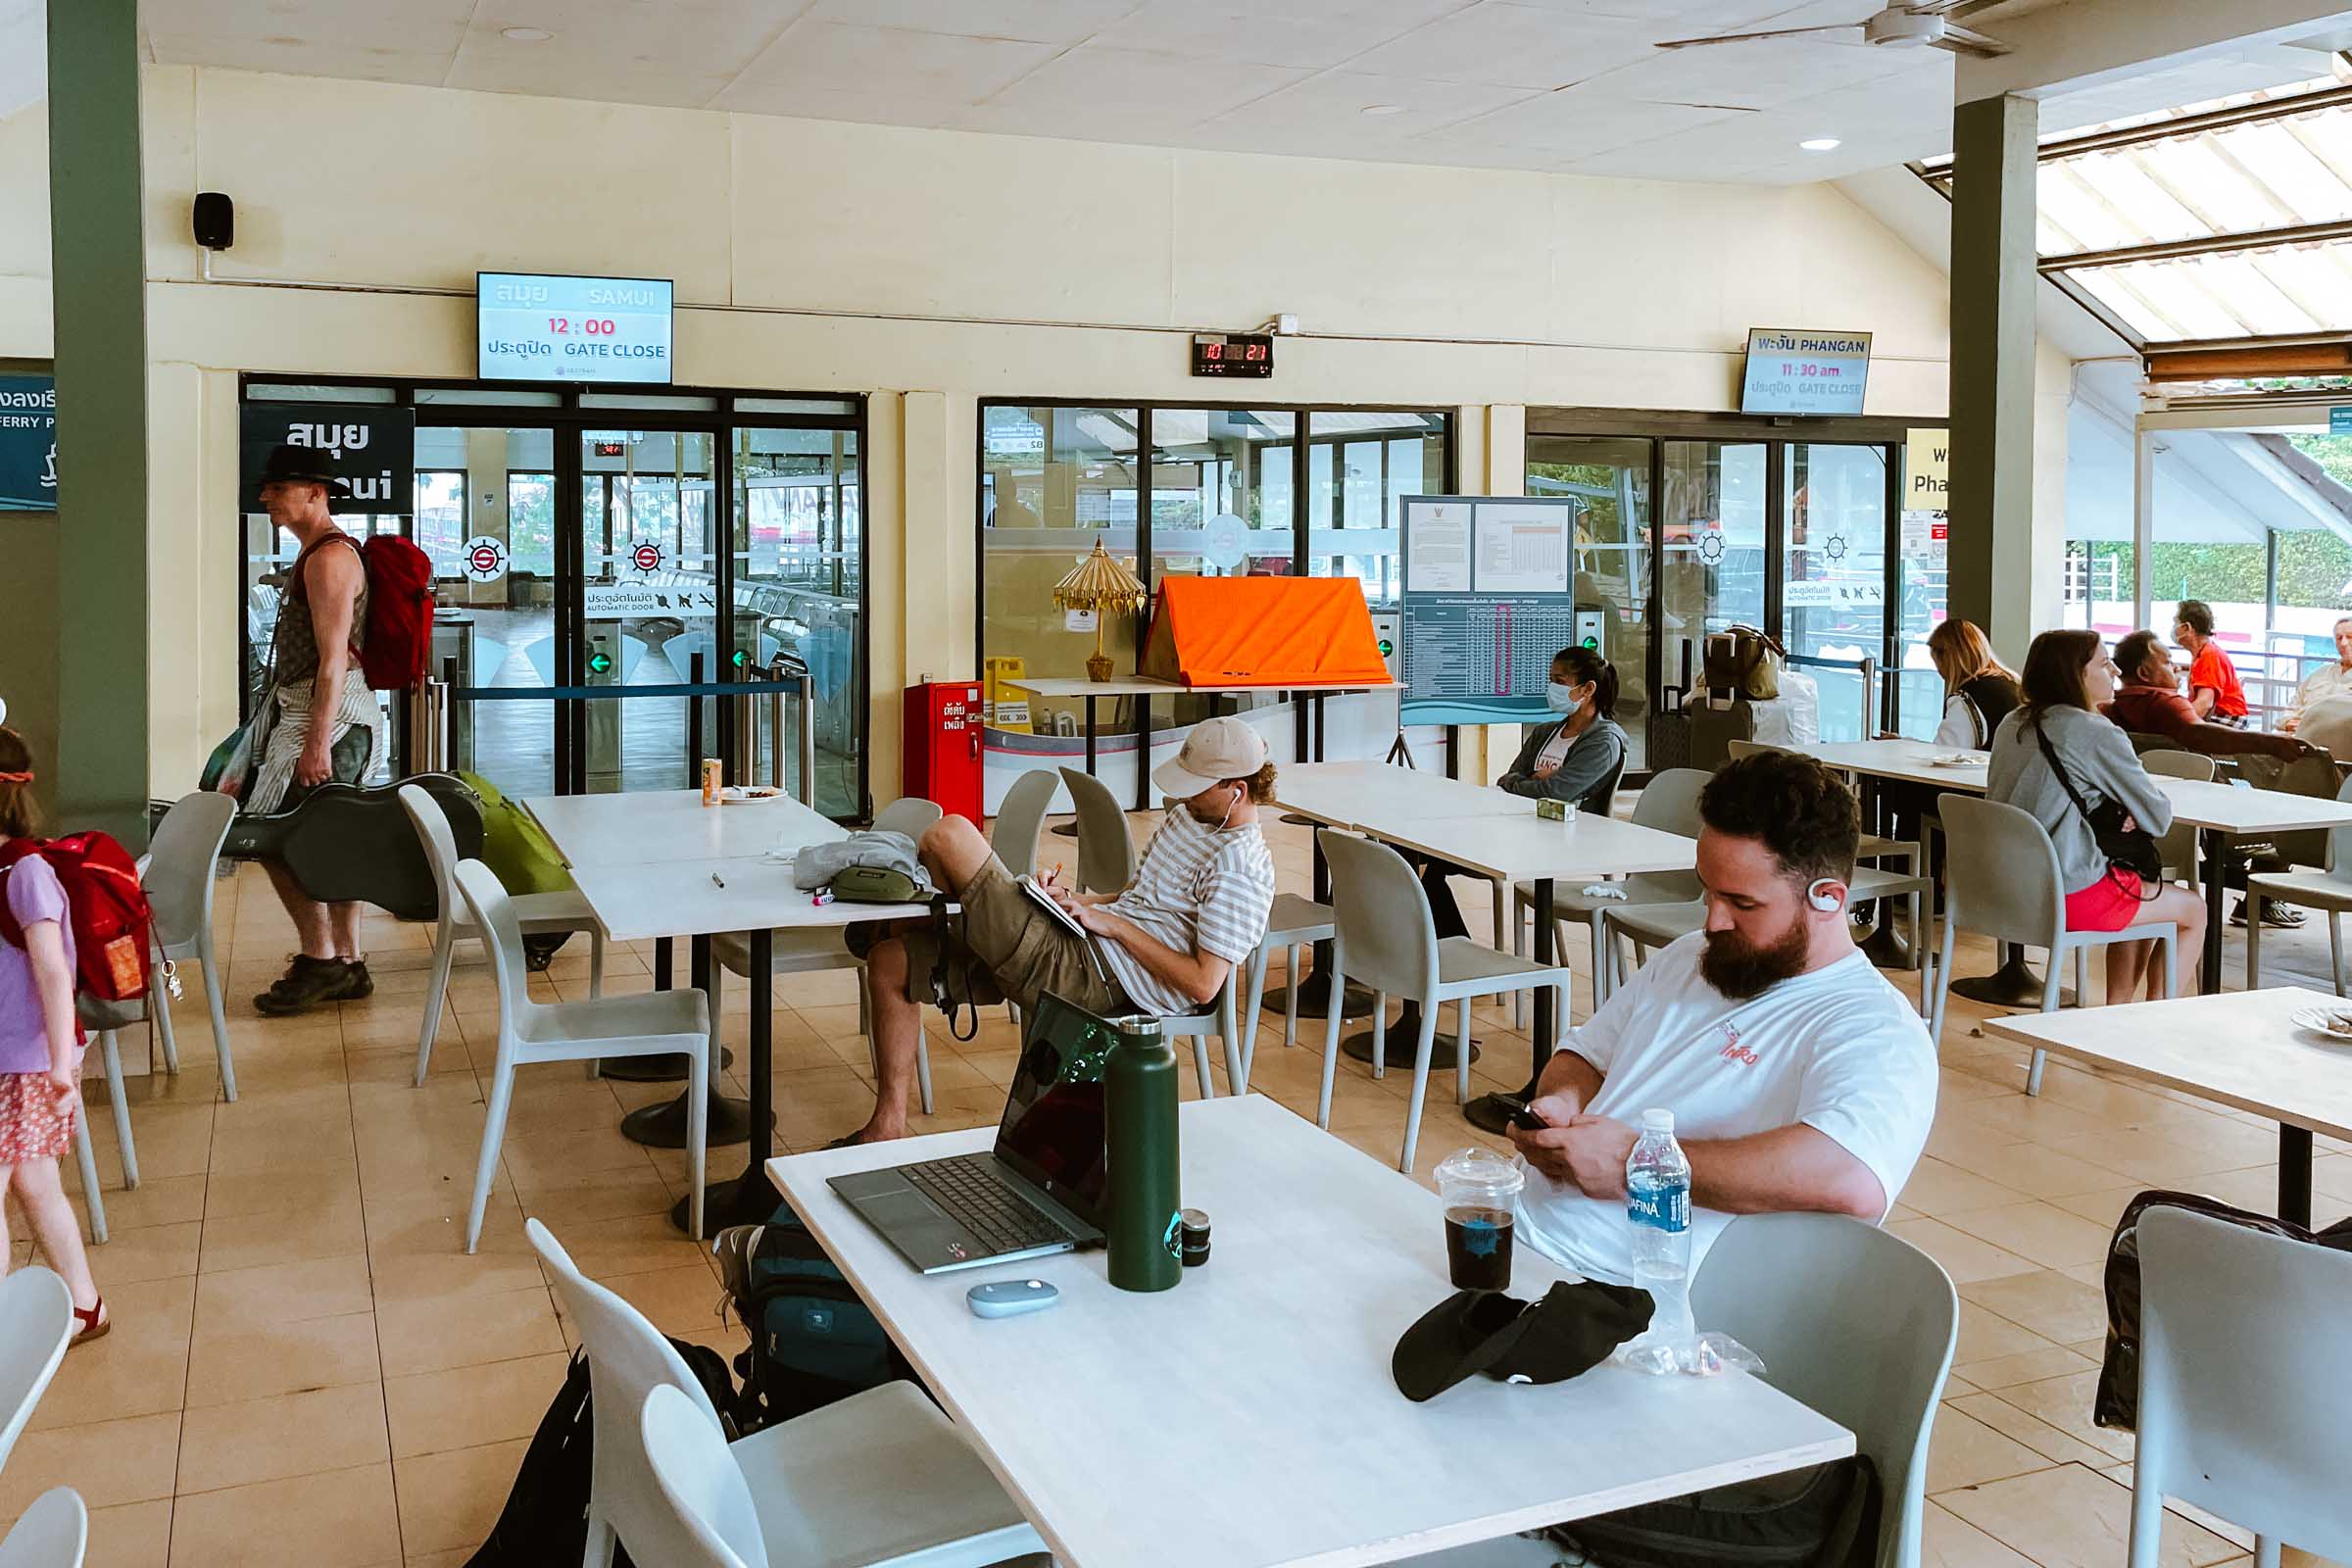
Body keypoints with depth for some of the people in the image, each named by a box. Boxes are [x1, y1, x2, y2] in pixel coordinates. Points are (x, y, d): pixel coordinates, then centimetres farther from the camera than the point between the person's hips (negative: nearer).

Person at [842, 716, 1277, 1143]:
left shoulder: (1240, 870, -14)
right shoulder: (1187, 816, 15)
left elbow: (1203, 986, -19)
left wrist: (1115, 924, -13)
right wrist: (1075, 900, 8)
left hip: (1089, 979, -10)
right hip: (1073, 939, 10)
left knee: (950, 833, -16)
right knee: (889, 962, 7)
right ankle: (887, 1127, 12)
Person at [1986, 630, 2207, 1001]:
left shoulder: (2013, 724, 9)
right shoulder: (2097, 733, -14)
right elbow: (2158, 817, -8)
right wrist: (2125, 812, 13)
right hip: (2068, 896, -8)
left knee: (2142, 894, 31)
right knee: (2193, 909, 15)